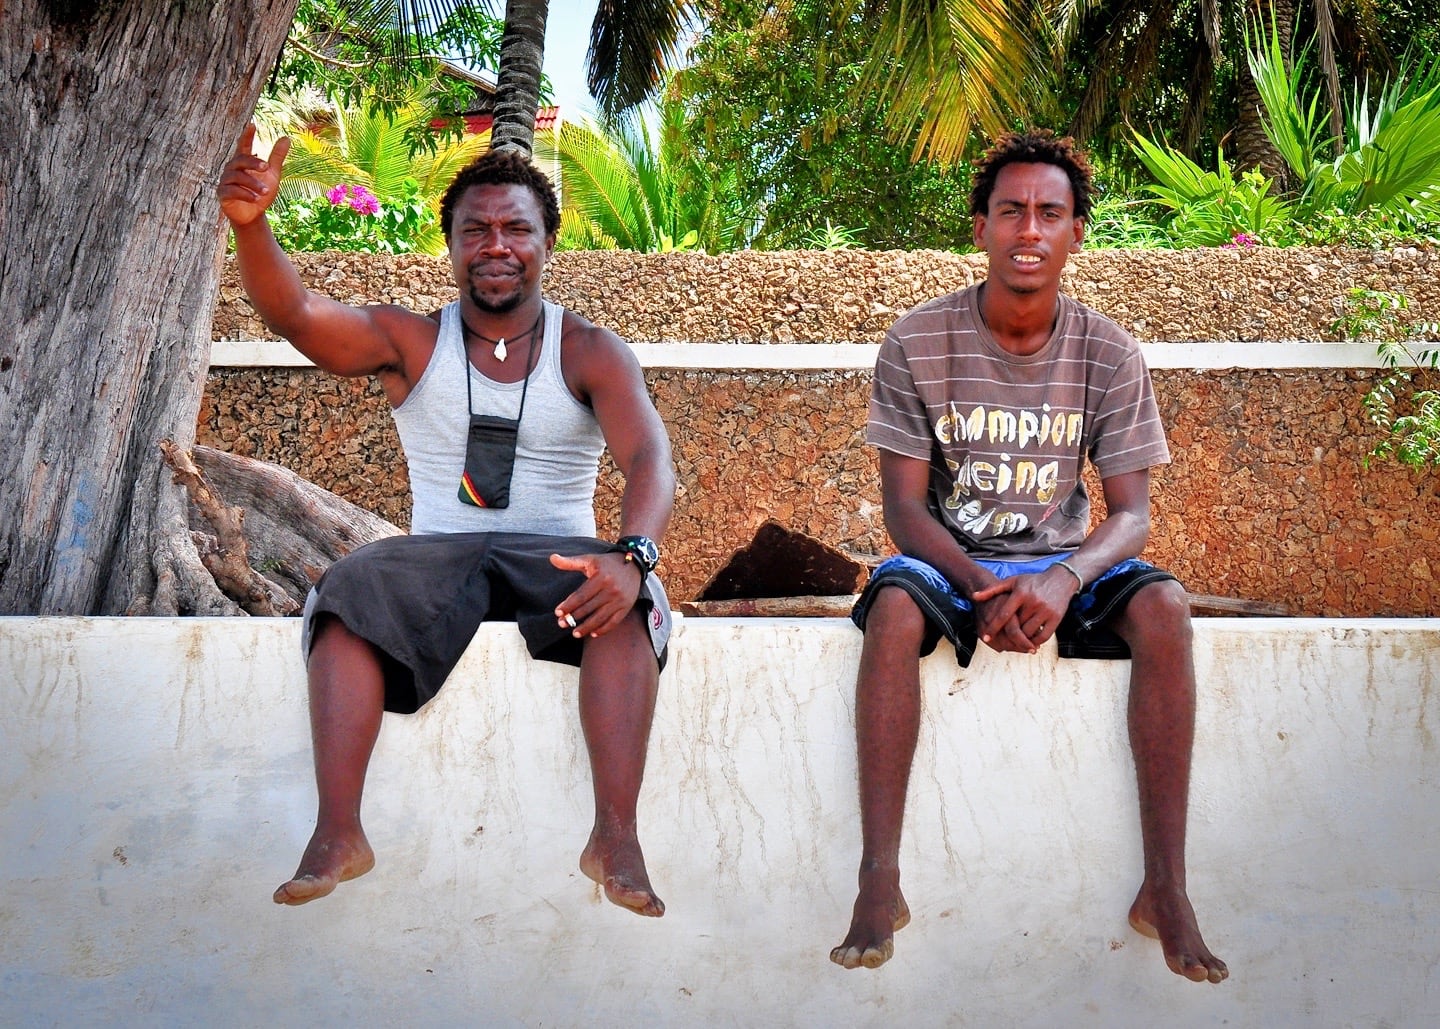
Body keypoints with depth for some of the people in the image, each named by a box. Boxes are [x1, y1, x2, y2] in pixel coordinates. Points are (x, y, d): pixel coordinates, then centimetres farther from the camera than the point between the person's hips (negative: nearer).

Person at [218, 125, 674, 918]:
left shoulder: (590, 354, 4)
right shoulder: (410, 343, 7)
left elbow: (649, 458, -13)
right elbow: (295, 315, -10)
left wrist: (631, 554, -35)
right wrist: (250, 226, -32)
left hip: (557, 555, -1)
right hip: (437, 554, 1)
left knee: (629, 602, -33)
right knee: (349, 591, -30)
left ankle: (615, 837, -35)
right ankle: (337, 832, -34)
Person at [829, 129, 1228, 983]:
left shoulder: (1110, 354, -3)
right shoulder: (919, 344, -7)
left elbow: (1131, 512, -6)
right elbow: (904, 505, -9)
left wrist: (1065, 579, -28)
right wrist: (984, 590, -27)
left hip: (1064, 561, 1)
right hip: (950, 559, -1)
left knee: (1164, 608, -30)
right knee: (894, 607, -36)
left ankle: (1166, 889, -25)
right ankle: (880, 882, -32)